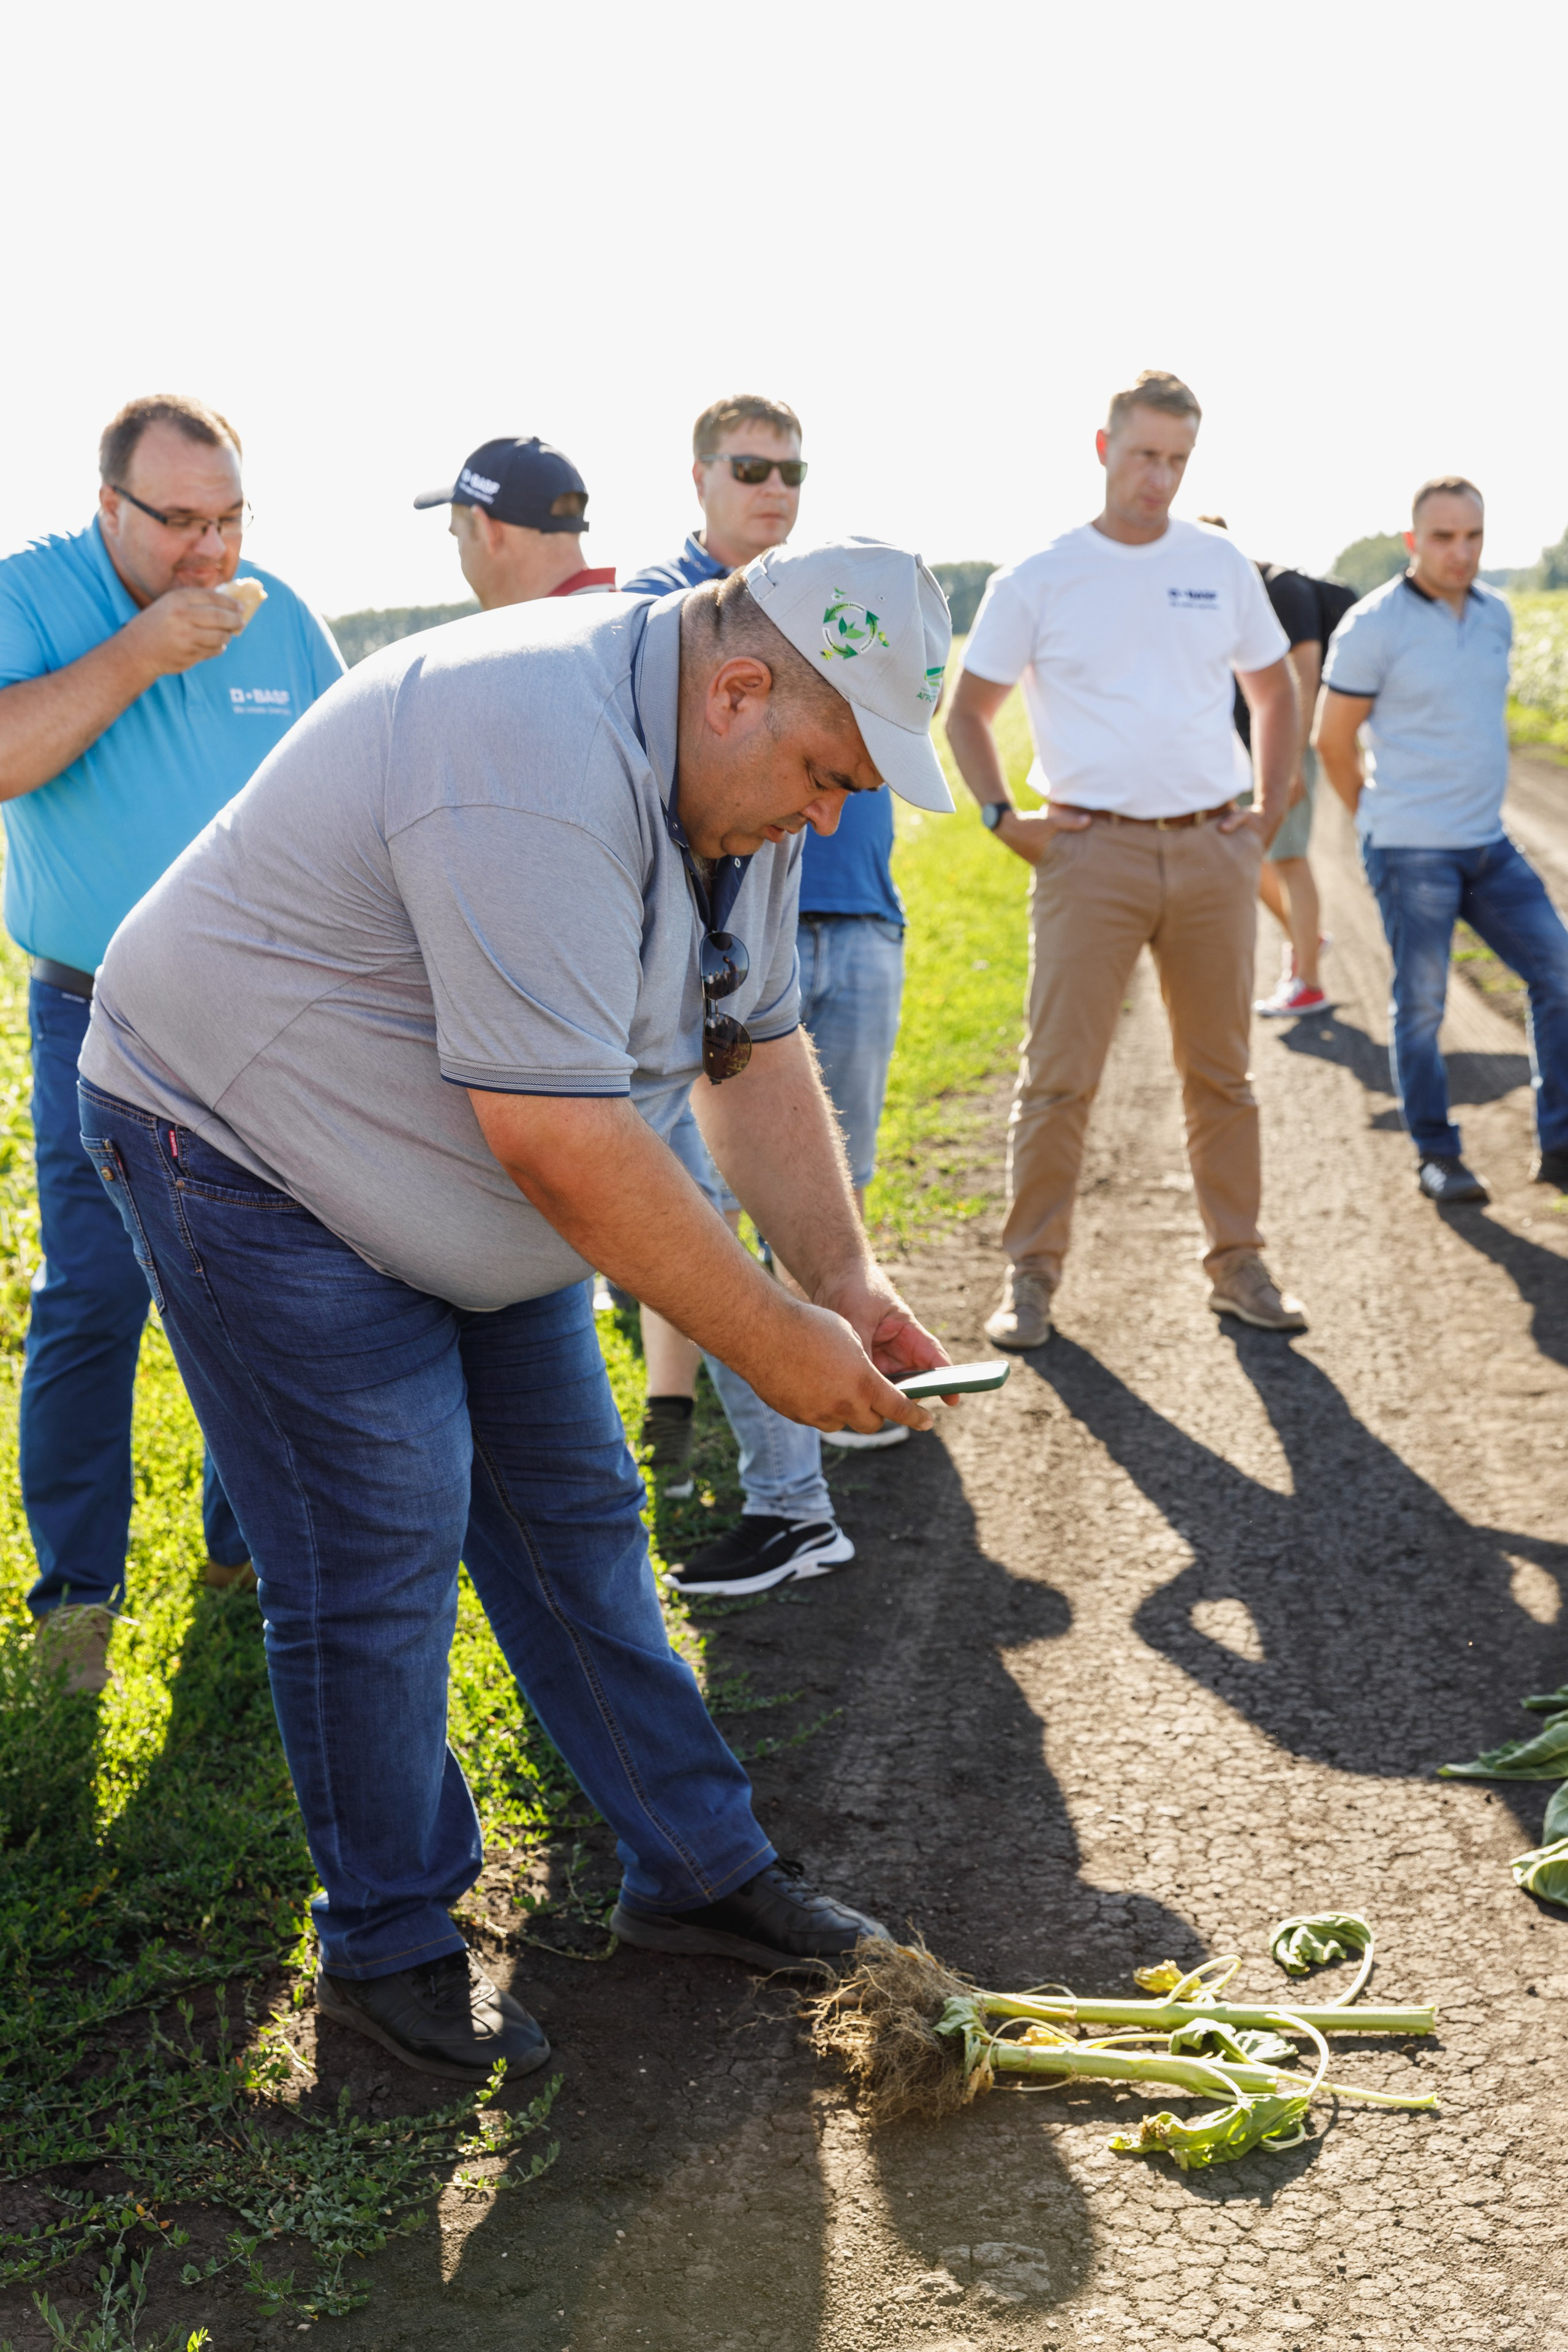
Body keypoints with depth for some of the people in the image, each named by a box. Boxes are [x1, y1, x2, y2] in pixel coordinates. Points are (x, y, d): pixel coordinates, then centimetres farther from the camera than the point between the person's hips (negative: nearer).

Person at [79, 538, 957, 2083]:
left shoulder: (730, 770, -2)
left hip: (459, 1179, 9)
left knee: (572, 1512, 11)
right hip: (247, 1149, -9)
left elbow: (757, 1047, 4)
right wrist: (773, 1342, -26)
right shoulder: (541, 767, -34)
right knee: (379, 1558, -6)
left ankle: (694, 1869, 23)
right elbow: (565, 1141, -35)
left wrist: (844, 1280, -6)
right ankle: (390, 1952, 13)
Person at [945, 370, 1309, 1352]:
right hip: (1092, 853, -3)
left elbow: (1276, 689, 20)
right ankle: (1033, 1275, 7)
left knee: (1223, 1073, 9)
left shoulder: (1222, 567, 9)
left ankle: (1239, 1266, 20)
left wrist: (1272, 811, 11)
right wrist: (1004, 817, -3)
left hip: (1214, 849, 3)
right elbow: (969, 710, 8)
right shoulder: (1039, 579, 1)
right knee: (1058, 1076, -3)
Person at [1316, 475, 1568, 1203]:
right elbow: (1334, 740, -4)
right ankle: (1436, 1157, 15)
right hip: (1410, 853, -6)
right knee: (1420, 1006, 0)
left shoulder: (1495, 615, 9)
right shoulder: (1373, 625, -11)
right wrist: (1384, 823, 6)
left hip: (1488, 845, 6)